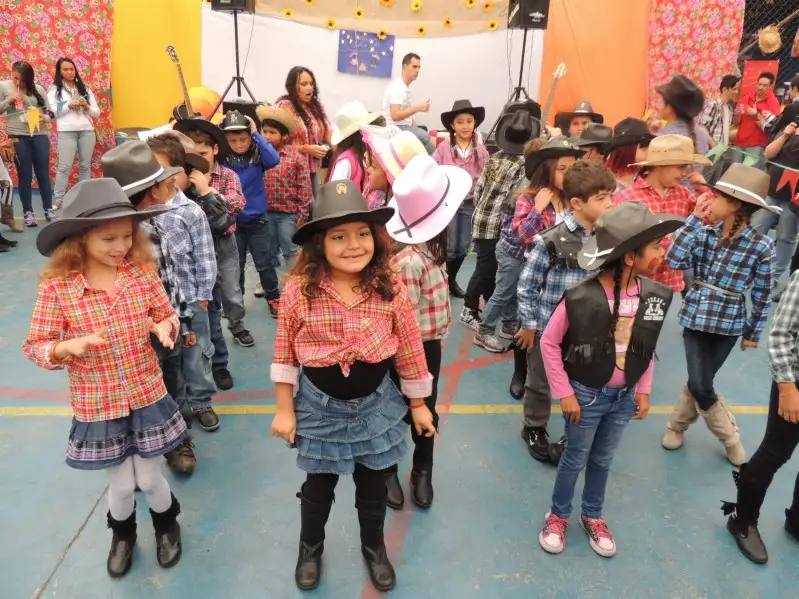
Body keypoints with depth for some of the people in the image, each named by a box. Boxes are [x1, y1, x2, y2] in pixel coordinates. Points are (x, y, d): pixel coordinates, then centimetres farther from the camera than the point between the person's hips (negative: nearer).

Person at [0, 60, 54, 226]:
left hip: (39, 135, 1)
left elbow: (49, 112, 9)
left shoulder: (38, 89, 6)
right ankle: (28, 212, 12)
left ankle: (49, 209, 14)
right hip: (17, 137, -1)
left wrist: (44, 117, -11)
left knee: (43, 173, 5)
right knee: (25, 175, 5)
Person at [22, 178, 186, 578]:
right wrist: (70, 346, -29)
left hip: (147, 397, 1)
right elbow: (35, 347, -9)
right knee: (122, 485, 15)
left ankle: (167, 526, 47)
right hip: (97, 407, -1)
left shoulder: (142, 272, -10)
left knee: (150, 479, 14)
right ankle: (122, 535, 49)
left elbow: (166, 314, 2)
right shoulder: (56, 287, -15)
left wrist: (165, 327, -21)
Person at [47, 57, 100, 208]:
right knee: (64, 167, -5)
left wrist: (87, 107, -7)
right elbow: (50, 111, -5)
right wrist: (69, 106, -14)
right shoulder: (54, 89, 6)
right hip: (67, 131, -3)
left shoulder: (85, 89, 15)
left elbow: (97, 112, 13)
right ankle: (57, 199, 0)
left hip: (87, 131, 3)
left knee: (85, 165, 7)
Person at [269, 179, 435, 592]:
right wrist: (285, 410, -1)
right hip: (319, 406, -1)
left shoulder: (391, 289, -16)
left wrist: (419, 404, 4)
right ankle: (310, 547, 51)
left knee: (373, 485, 21)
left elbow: (409, 354, -4)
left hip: (375, 404, 1)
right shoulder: (298, 291, -19)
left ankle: (374, 547, 50)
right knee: (318, 485, 21)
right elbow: (285, 356, -7)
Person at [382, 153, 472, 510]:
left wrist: (439, 339, 14)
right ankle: (388, 471, 40)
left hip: (429, 344, 8)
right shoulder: (409, 260, -32)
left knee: (426, 412, 22)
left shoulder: (429, 245, -3)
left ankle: (422, 472, 45)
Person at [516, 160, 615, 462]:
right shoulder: (550, 241, -20)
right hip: (547, 326, -5)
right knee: (541, 384, 15)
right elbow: (526, 285, -12)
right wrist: (528, 325, -8)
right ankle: (534, 430, 39)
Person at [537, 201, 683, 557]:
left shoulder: (656, 295, -9)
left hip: (624, 396, 5)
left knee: (603, 460, 22)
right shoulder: (582, 297, -26)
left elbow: (648, 348, 5)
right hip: (586, 395, -4)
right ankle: (558, 516, 39)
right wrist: (564, 393, -13)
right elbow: (549, 343, -15)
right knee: (575, 460, 14)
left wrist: (643, 391, 5)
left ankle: (593, 517, 45)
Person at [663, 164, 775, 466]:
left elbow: (762, 294, -3)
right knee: (700, 386, 3)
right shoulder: (705, 232, -4)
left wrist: (754, 332, 4)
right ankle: (730, 437, 28)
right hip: (696, 316, 2)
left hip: (729, 324, -2)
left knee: (699, 383, 8)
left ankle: (677, 424, 36)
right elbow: (674, 260, -18)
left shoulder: (762, 246, -11)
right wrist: (694, 219, -17)